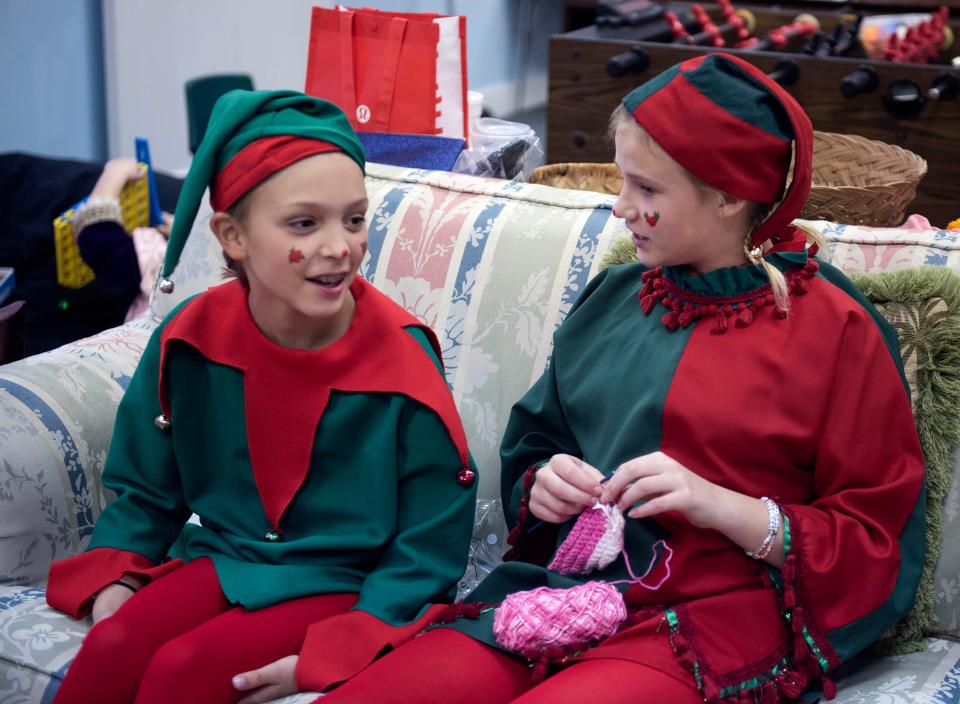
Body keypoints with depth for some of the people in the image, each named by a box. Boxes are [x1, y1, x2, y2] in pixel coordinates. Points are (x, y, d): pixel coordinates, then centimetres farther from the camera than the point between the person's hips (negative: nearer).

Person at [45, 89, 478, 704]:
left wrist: (329, 655, -21)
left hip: (348, 587, -4)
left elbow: (427, 550, -10)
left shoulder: (402, 360, -16)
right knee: (116, 644, -23)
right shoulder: (190, 339, -5)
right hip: (223, 559, 4)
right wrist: (112, 583, -8)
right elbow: (145, 493, 10)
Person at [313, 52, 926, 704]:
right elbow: (530, 448, 23)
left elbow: (877, 549, -2)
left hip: (708, 629, -4)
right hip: (552, 598, 5)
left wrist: (722, 505, -16)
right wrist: (542, 486, -1)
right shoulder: (614, 297, 15)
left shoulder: (833, 329, -1)